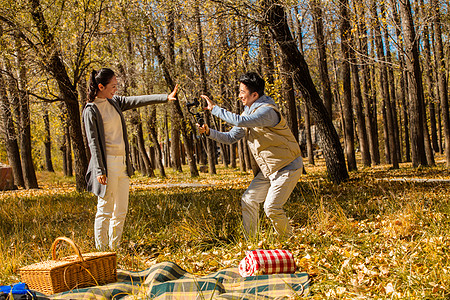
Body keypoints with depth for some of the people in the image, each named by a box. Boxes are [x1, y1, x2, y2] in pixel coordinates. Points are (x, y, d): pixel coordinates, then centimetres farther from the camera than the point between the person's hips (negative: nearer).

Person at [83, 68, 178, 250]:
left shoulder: (114, 102, 13)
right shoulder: (91, 110, -8)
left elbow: (138, 101, 8)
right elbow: (93, 142, -11)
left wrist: (166, 97, -1)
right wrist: (99, 171, -15)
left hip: (122, 163, 8)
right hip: (107, 163, -8)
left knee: (121, 211, 10)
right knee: (105, 210, -3)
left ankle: (114, 249, 19)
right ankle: (102, 252, 4)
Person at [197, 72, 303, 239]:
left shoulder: (267, 111, -24)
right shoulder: (248, 112, 6)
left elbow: (240, 121, -39)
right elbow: (231, 137, 8)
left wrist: (214, 108, -30)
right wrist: (209, 132, -8)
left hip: (287, 167, -9)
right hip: (268, 169, 9)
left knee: (271, 207, -14)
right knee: (248, 200, 4)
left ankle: (288, 242, 8)